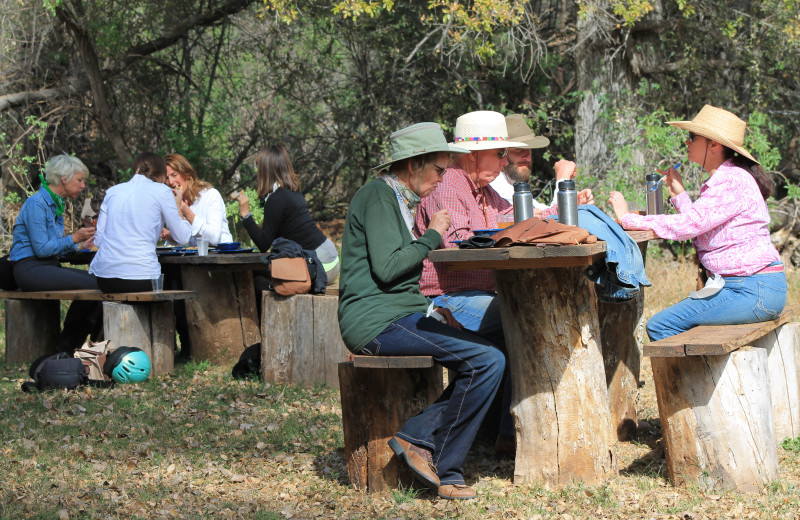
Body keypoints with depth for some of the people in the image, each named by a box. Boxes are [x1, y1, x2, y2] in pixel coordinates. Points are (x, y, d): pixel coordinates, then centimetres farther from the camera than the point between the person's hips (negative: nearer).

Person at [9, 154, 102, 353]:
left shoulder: (56, 204, 17)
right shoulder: (36, 203, -12)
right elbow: (42, 248, -17)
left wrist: (79, 246, 10)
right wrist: (73, 238, -11)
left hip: (48, 266, 10)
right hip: (30, 269, -10)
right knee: (91, 285, -25)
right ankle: (64, 346, -10)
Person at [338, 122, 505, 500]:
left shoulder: (401, 199, 24)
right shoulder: (378, 194, -8)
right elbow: (387, 268, -19)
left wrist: (436, 308, 15)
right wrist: (432, 235, -6)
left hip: (397, 317, 10)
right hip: (377, 323, -10)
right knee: (487, 360, -20)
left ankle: (417, 435, -10)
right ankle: (443, 468, -13)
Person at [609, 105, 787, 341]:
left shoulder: (733, 182, -15)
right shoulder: (719, 181, 17)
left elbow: (685, 225, -23)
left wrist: (627, 218, -15)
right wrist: (679, 193, 17)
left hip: (755, 292, -10)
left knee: (660, 326, -12)